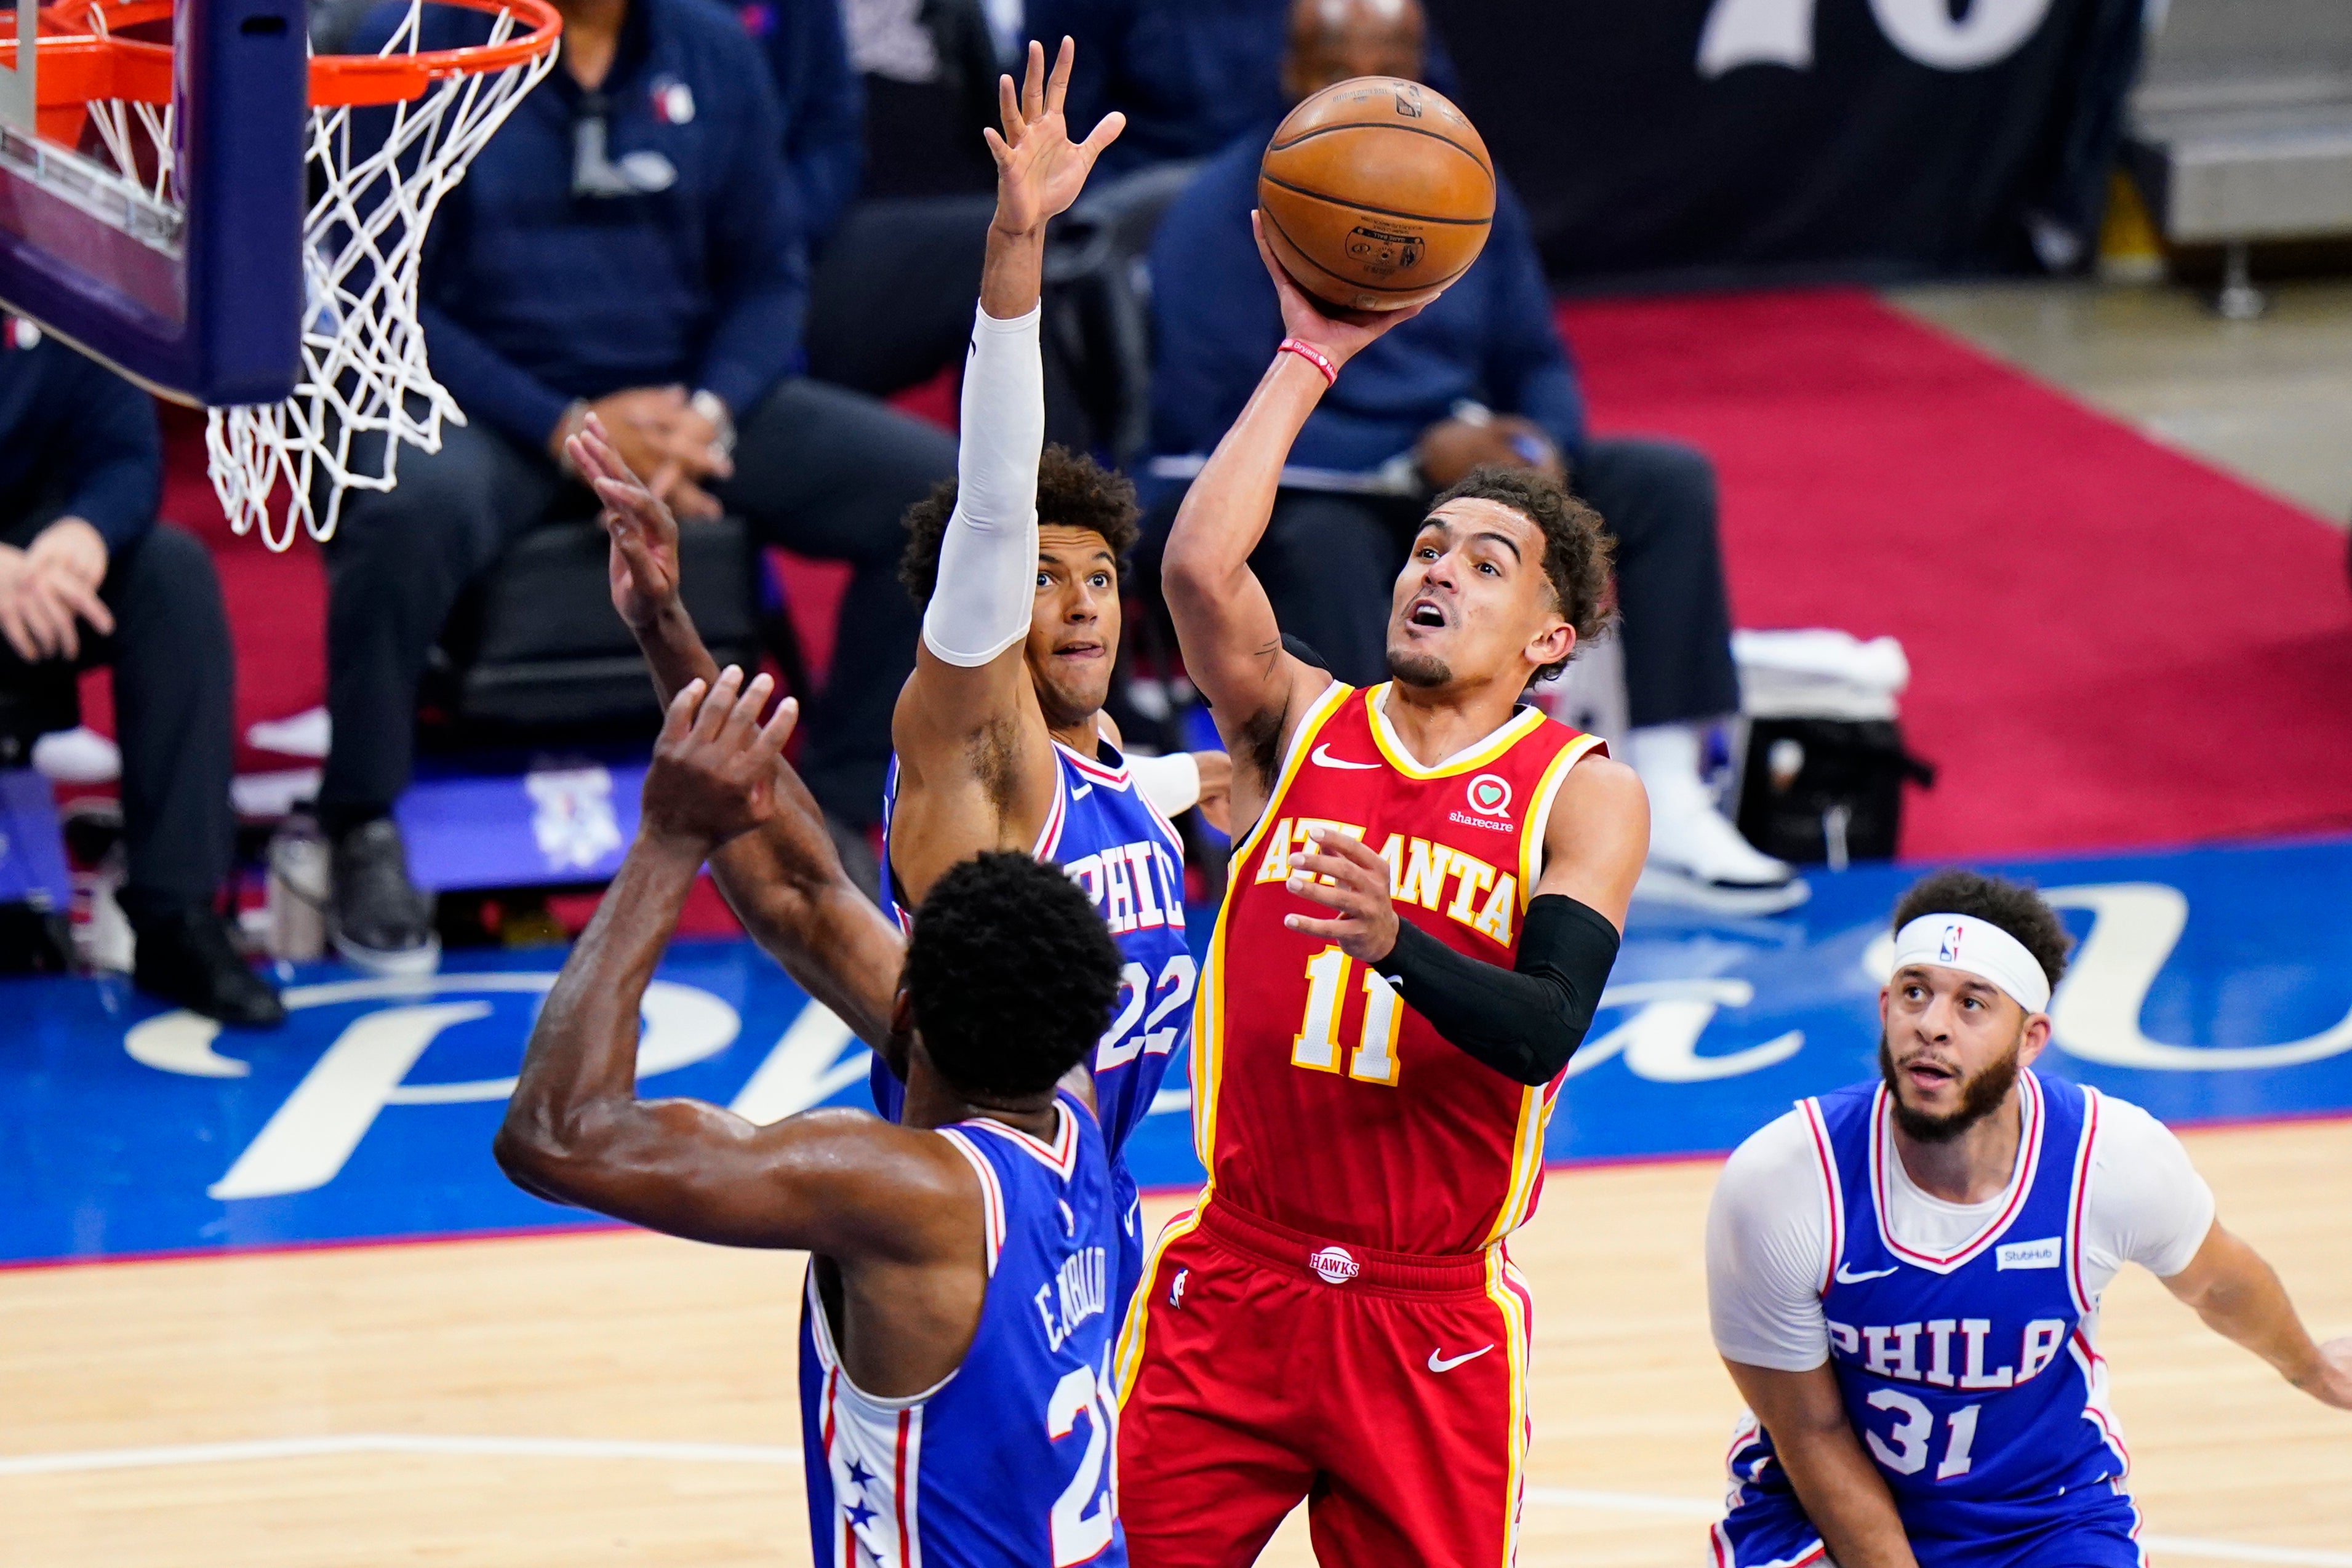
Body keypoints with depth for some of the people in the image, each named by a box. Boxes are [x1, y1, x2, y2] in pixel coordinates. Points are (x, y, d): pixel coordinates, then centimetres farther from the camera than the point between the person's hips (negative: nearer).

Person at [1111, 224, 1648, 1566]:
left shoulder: (1584, 794, -2)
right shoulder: (1300, 724, 5)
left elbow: (1546, 1029, -16)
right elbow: (1201, 565, -14)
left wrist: (1395, 943, -34)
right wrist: (1309, 357, -10)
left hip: (1430, 1313, -1)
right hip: (1233, 1282, 1)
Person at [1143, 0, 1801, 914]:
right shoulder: (1227, 214, -13)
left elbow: (1538, 365, 13)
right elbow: (1219, 425, -22)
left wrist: (1540, 448, -12)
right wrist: (1417, 459, -26)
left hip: (1456, 472, 7)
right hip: (1298, 503, -7)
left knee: (1667, 479, -8)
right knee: (1325, 539, -40)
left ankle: (1665, 821, -15)